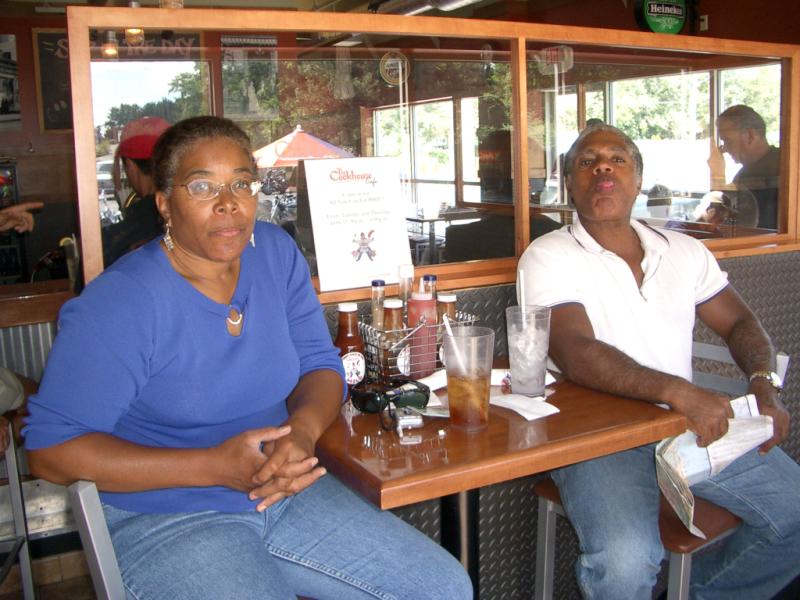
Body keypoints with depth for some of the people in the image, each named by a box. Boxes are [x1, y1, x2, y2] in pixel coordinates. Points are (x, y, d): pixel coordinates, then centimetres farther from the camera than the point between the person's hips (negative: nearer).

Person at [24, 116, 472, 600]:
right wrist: (214, 466, -25)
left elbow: (319, 362, 6)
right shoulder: (118, 304, -18)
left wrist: (303, 427, -19)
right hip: (165, 521, -6)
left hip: (282, 491, 6)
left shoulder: (276, 252, 0)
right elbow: (50, 448, -16)